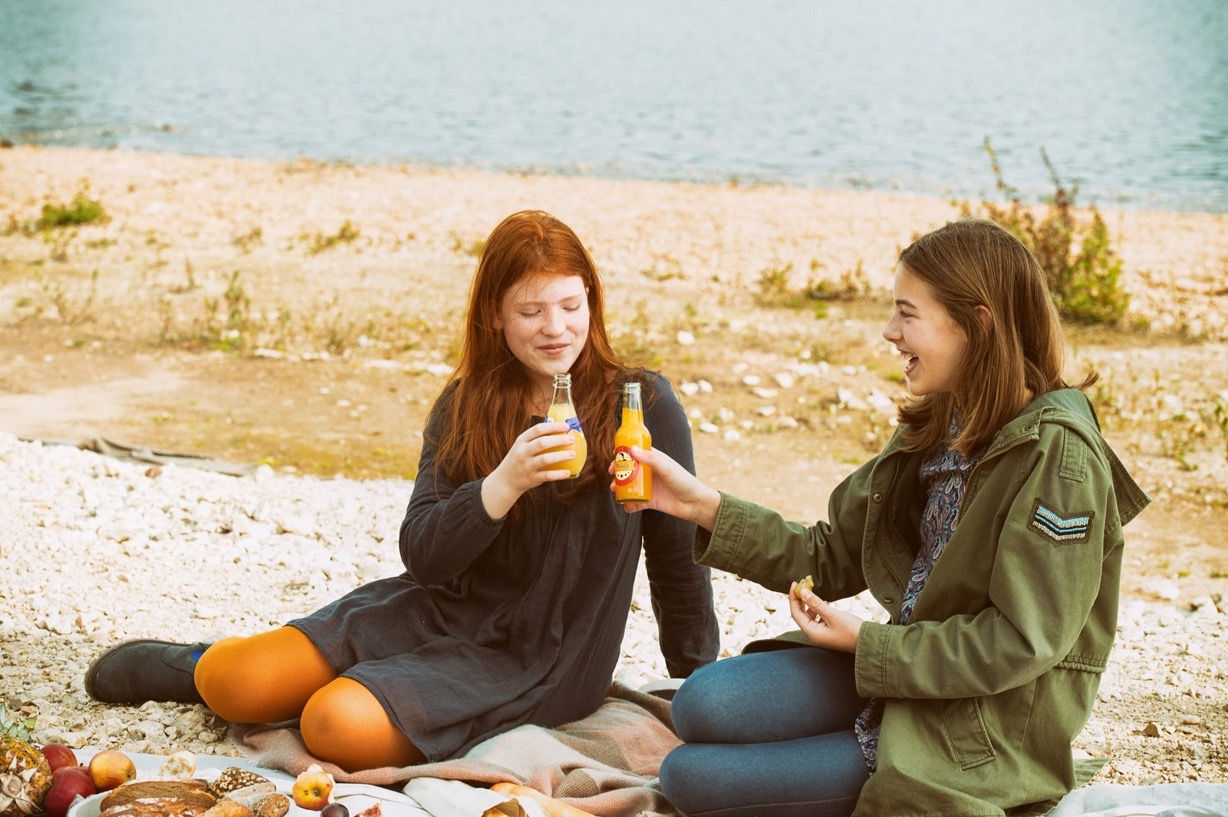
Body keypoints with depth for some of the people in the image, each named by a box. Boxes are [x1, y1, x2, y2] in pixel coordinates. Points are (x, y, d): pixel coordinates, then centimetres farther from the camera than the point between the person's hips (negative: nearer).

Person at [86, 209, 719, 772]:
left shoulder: (642, 406, -10)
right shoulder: (465, 406, 1)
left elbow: (679, 563, -2)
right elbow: (423, 556, -8)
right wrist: (506, 482, -25)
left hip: (538, 661, -4)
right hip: (439, 610, 4)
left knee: (339, 725, -28)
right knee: (231, 685, -10)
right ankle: (197, 664, 26)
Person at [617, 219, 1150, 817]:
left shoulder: (1058, 454, -18)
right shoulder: (935, 433, 9)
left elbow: (1021, 642, -20)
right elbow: (830, 559, 11)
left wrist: (868, 645, -15)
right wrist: (702, 505, 2)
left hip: (983, 732, -7)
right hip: (898, 666, 8)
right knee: (701, 705, -16)